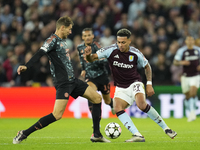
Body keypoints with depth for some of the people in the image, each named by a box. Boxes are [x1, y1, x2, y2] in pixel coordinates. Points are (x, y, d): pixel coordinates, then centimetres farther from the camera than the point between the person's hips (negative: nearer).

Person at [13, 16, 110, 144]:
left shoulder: (62, 41, 17)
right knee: (57, 115, -19)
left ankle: (97, 135, 15)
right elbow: (39, 54, -25)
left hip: (72, 80, 10)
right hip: (63, 83, -10)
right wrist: (26, 67, -40)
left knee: (97, 98, 10)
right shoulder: (53, 40, -11)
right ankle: (24, 134, -12)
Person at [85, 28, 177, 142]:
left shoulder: (136, 53, -9)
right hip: (121, 88, 2)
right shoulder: (111, 50, -11)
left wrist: (149, 84, 1)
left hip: (135, 83, -2)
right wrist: (89, 55, -34)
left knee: (142, 104, -30)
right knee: (117, 108, -25)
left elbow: (147, 66, 9)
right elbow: (92, 59, -10)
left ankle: (165, 128, -12)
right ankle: (138, 136, -29)